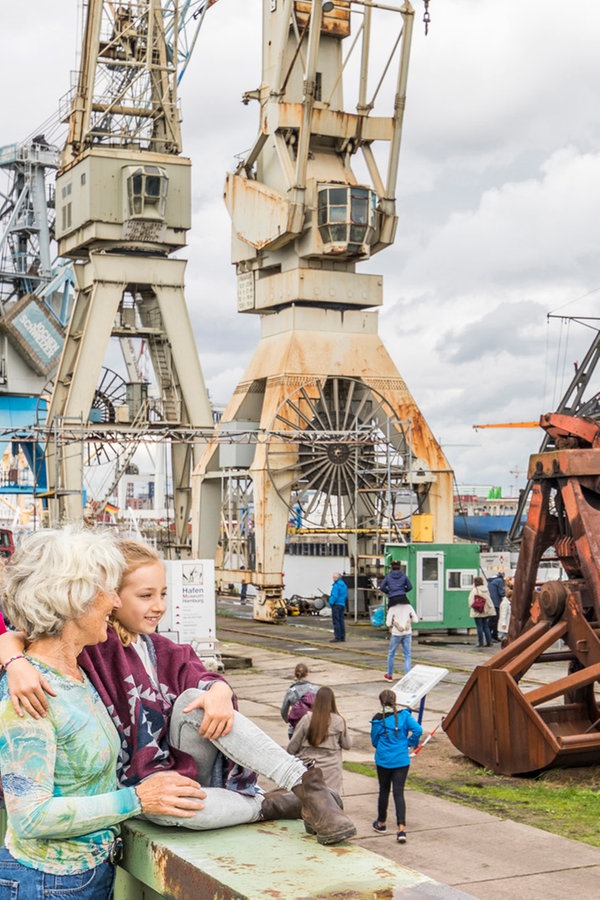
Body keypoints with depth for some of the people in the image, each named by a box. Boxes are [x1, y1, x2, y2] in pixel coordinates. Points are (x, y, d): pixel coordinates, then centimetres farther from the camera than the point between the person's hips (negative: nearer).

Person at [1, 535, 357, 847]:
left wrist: (220, 691, -29)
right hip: (140, 778, -5)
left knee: (197, 697, -25)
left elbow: (206, 677, -5)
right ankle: (272, 804, -19)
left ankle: (304, 782, -28)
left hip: (189, 763, 5)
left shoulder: (162, 650, 9)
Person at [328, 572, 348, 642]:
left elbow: (334, 596, -21)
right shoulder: (344, 585, 12)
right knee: (341, 621, 12)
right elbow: (346, 596, 18)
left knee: (336, 621, -6)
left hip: (336, 605, -9)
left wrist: (331, 602, -10)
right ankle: (342, 637, 14)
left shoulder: (336, 585, -16)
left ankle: (337, 637, -7)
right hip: (342, 605, 9)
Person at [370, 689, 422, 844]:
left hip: (383, 760, 0)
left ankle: (381, 823, 31)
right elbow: (418, 730, -13)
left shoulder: (377, 719, -3)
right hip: (401, 760, 0)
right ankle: (401, 828, -13)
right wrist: (411, 743, 4)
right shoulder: (404, 715, -3)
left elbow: (374, 741, 6)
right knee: (398, 792, 0)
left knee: (384, 791, 16)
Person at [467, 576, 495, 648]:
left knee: (479, 627, -1)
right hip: (486, 611, 5)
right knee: (486, 626, 11)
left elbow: (471, 601, -12)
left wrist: (471, 607, 4)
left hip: (477, 612, -5)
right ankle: (489, 642, 10)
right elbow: (489, 600, 10)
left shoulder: (474, 590, -13)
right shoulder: (486, 589, 6)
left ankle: (480, 642, 1)